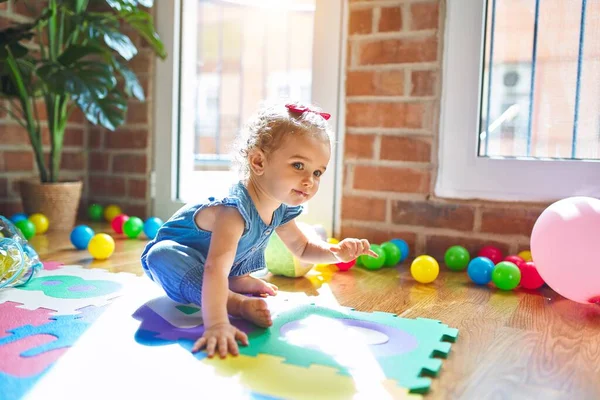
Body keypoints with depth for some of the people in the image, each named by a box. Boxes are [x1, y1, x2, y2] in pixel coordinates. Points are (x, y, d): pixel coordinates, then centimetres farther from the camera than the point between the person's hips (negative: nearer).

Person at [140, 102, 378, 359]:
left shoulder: (281, 209, -14)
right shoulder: (234, 210, -42)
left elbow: (302, 248, 1)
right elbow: (215, 268, -52)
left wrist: (336, 251, -18)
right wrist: (216, 324, -64)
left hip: (223, 259, 8)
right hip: (175, 251, -8)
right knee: (161, 256, -39)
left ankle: (238, 281, -7)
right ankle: (236, 302, -36)